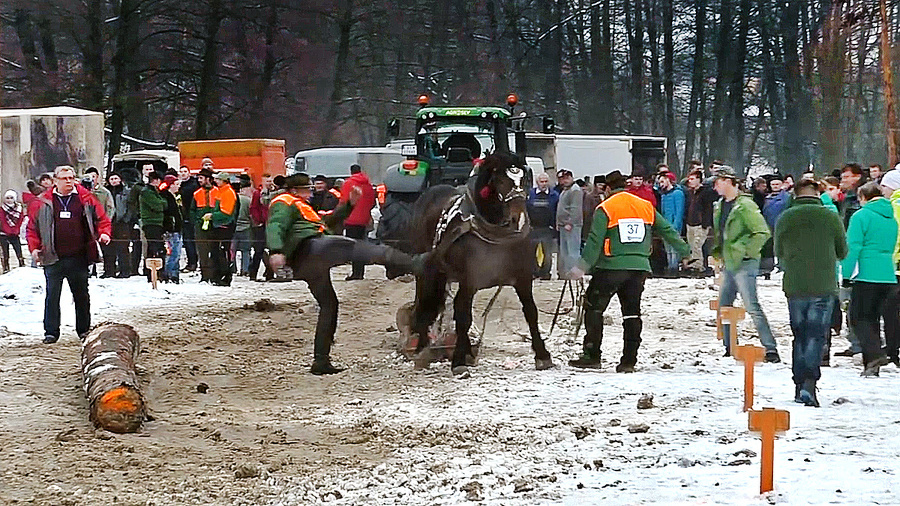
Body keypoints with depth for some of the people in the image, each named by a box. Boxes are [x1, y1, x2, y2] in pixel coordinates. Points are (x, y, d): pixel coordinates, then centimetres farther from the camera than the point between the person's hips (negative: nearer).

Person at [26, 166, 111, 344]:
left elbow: (101, 218, 9)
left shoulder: (86, 199, 4)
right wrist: (34, 247, -5)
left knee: (81, 295, 10)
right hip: (53, 259, -1)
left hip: (79, 257, 1)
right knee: (52, 296, -2)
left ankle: (84, 330, 22)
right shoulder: (44, 201, 3)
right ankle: (51, 332, 5)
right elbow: (32, 227, 8)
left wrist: (104, 233, -10)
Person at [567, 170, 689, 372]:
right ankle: (629, 361, 4)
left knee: (594, 308, 5)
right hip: (639, 267, 5)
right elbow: (667, 231, 16)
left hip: (611, 267, -5)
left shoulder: (605, 209, -4)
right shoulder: (646, 207, 11)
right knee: (632, 313, 9)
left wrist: (582, 267, -8)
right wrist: (686, 250, 27)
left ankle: (592, 356, 1)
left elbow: (595, 242, -11)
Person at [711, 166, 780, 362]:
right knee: (723, 306, 12)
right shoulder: (720, 206, 14)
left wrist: (744, 250, -17)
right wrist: (718, 252, 14)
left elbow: (763, 233, -18)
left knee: (752, 307, -13)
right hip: (728, 264, 9)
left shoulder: (745, 206, -13)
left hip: (744, 264, -9)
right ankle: (730, 348, 23)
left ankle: (771, 349, -13)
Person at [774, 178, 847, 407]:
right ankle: (809, 383, -18)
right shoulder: (831, 217, -4)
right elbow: (842, 252, 7)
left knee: (799, 335, 14)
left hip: (794, 287, 2)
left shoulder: (784, 219, 0)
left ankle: (799, 385, 16)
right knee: (816, 335, -2)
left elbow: (779, 252, 13)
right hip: (824, 287, -2)